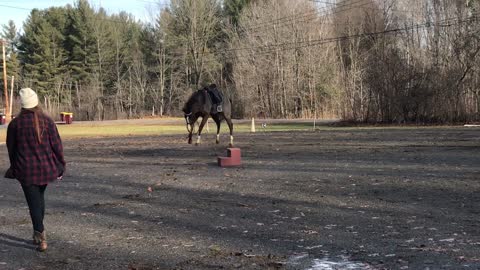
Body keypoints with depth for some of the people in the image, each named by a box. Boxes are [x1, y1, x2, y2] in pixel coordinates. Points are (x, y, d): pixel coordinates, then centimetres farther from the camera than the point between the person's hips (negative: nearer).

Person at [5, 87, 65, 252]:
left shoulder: (15, 124, -6)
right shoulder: (47, 121, -6)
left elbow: (11, 148, 5)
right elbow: (56, 145, -5)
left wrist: (14, 167, 20)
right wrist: (60, 166, 5)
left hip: (26, 170, -2)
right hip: (45, 167, 2)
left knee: (34, 203, 1)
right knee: (40, 198, 21)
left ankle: (41, 238, -6)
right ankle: (38, 233, 30)